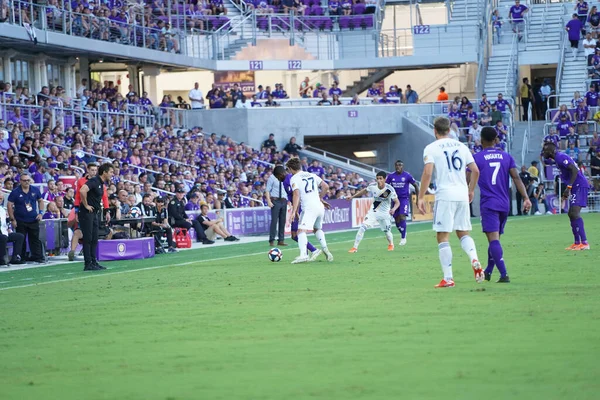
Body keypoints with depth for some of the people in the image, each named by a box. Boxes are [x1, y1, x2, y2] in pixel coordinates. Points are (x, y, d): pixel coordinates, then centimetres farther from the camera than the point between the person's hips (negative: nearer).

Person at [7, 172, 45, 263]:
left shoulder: (35, 190, 3)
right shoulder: (15, 192, -7)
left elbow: (40, 201, 17)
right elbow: (10, 205, -6)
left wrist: (40, 213, 4)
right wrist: (12, 219, -9)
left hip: (33, 220, 3)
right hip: (20, 221, -3)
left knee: (35, 239, 5)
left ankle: (37, 257, 9)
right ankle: (21, 258, 9)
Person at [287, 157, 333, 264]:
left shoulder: (294, 178, 0)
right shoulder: (312, 175, 19)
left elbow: (296, 195, -12)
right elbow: (326, 187, 15)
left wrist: (294, 211, -14)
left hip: (309, 208, -7)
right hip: (320, 206, 7)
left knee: (301, 231, -14)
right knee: (318, 229, 29)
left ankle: (303, 255, -33)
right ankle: (325, 249, 13)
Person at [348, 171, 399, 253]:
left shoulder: (389, 189, -22)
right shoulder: (373, 186, -13)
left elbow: (397, 202, -19)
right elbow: (364, 191, 8)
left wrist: (393, 209, -39)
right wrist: (352, 197, 9)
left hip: (384, 213, -2)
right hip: (373, 211, 2)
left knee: (387, 231, 6)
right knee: (363, 227, -16)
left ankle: (391, 244, 42)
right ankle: (355, 247, -11)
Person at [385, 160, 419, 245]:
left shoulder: (407, 176, -6)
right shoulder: (391, 176, 1)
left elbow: (416, 185, 1)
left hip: (404, 199, -4)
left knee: (402, 217, -18)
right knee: (397, 220, 5)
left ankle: (403, 238, -9)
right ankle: (403, 233, 31)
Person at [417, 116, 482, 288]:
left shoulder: (431, 148, -2)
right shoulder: (461, 146, 12)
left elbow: (427, 173, -13)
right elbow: (475, 171, 10)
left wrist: (421, 197, -8)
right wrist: (471, 190, 25)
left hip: (444, 195, -5)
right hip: (462, 194, 5)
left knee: (443, 236, 1)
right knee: (463, 233, 16)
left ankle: (448, 278, -3)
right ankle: (475, 260, -12)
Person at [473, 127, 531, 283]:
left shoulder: (477, 158, -1)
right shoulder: (507, 157, 10)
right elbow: (516, 178, 0)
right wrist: (526, 197, -4)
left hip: (488, 204, -5)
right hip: (504, 204, 5)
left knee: (493, 239, -12)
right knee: (495, 239, 18)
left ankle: (504, 275, -25)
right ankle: (488, 272, 31)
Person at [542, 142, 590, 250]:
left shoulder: (561, 157, -12)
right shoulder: (559, 158, 19)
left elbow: (574, 170, -23)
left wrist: (568, 187, -27)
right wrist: (566, 192, 26)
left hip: (580, 186, -11)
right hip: (576, 187, 11)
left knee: (575, 213, -19)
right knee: (572, 214, 16)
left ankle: (584, 243, -24)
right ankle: (577, 243, 21)